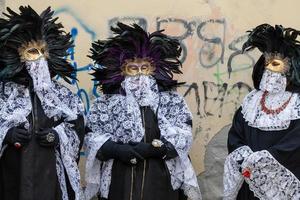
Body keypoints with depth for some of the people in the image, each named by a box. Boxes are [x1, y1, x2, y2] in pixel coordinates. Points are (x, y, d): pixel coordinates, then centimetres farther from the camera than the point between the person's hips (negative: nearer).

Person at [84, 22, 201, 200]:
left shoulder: (172, 100, 4)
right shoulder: (106, 102, 4)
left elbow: (183, 135, -4)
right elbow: (93, 137, -1)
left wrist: (153, 148, -18)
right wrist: (116, 150, -18)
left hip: (160, 179, 0)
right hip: (120, 180, 0)